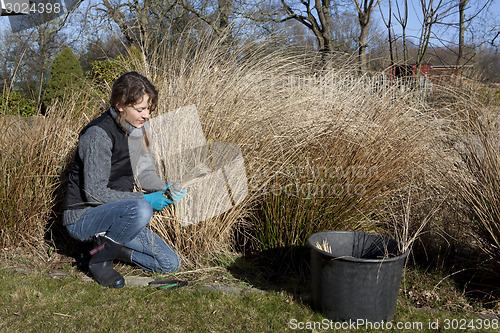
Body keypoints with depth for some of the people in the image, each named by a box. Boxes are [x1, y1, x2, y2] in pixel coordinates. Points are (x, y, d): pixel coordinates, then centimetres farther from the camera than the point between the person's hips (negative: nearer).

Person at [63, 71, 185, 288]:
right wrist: (144, 198, -23)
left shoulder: (137, 128, 2)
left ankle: (106, 243, 13)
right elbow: (94, 192, -24)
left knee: (171, 264, 2)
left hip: (114, 211, 8)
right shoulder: (99, 134, -23)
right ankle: (100, 258, -13)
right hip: (83, 217, -7)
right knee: (141, 210, -39)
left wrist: (165, 189, -9)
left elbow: (143, 171, 11)